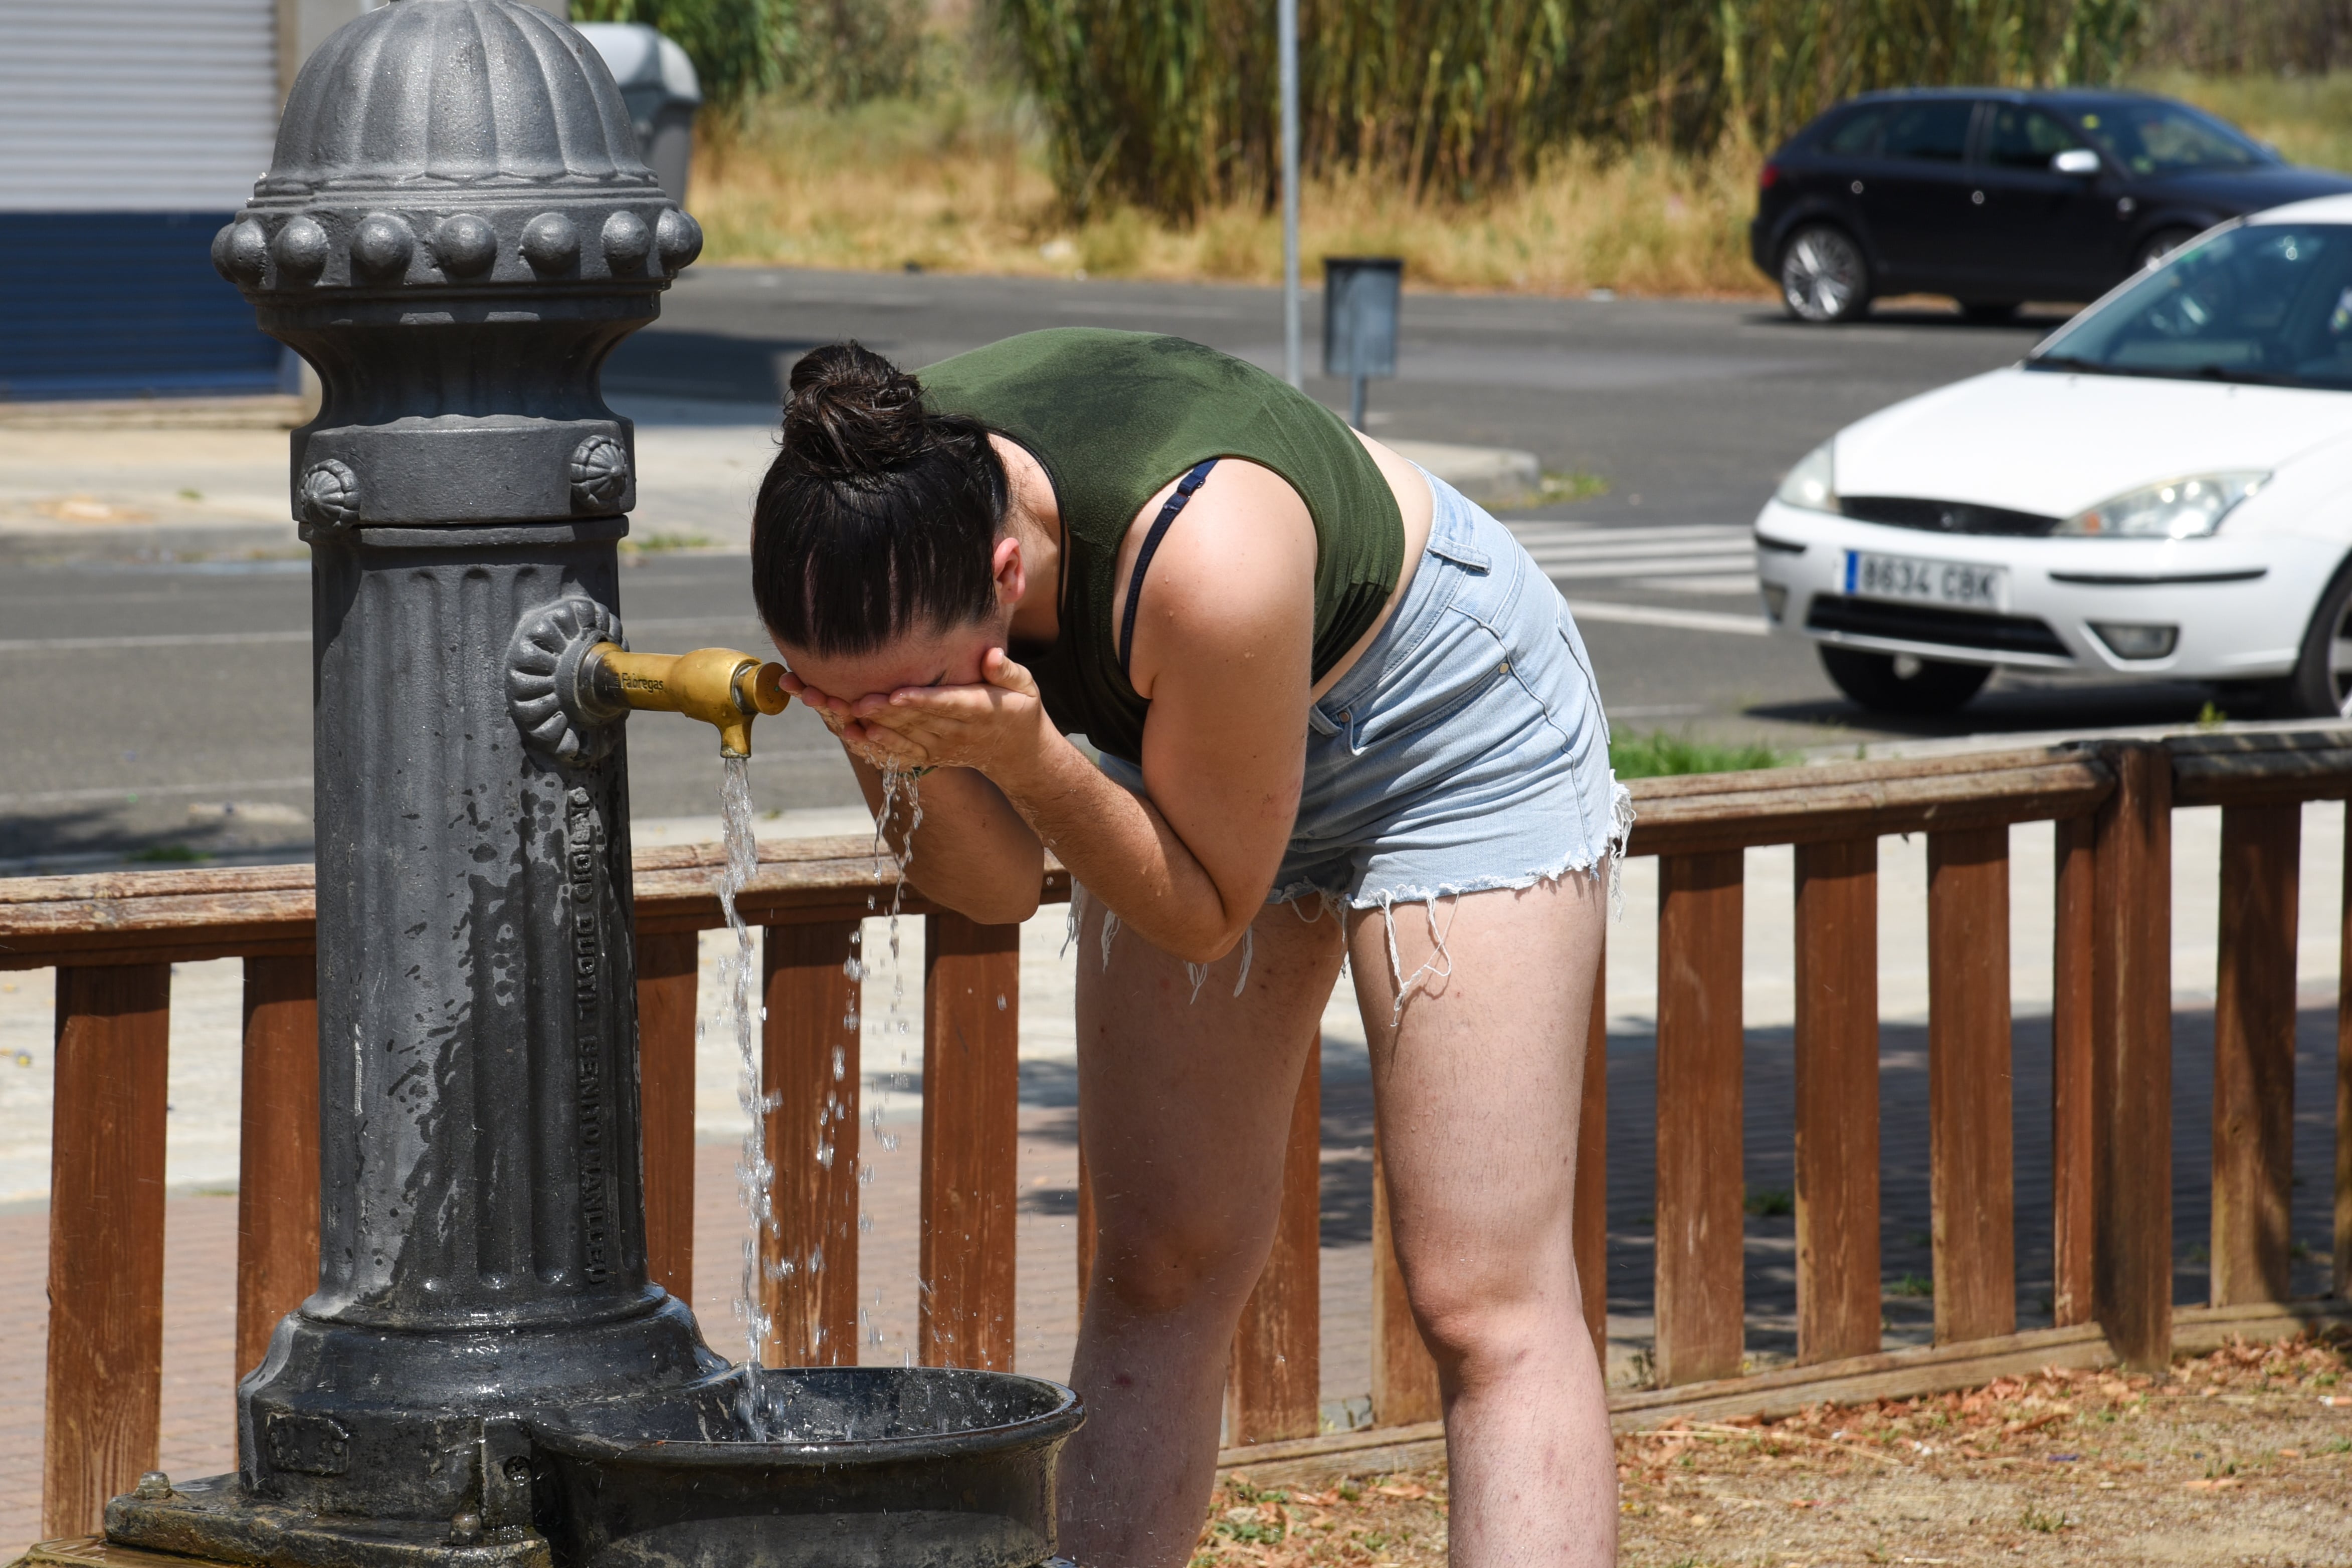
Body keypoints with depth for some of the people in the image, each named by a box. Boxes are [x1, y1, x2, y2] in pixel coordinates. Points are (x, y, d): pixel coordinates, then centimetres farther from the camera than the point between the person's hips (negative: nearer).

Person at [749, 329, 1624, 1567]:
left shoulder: (1205, 561, -42)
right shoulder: (874, 559, -25)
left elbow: (1208, 912, -26)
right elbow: (992, 887, -12)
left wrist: (1027, 758, -41)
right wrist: (912, 762, -33)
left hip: (1447, 715, -6)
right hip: (1179, 736, 6)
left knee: (1483, 1302, -12)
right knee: (1154, 1275, 6)